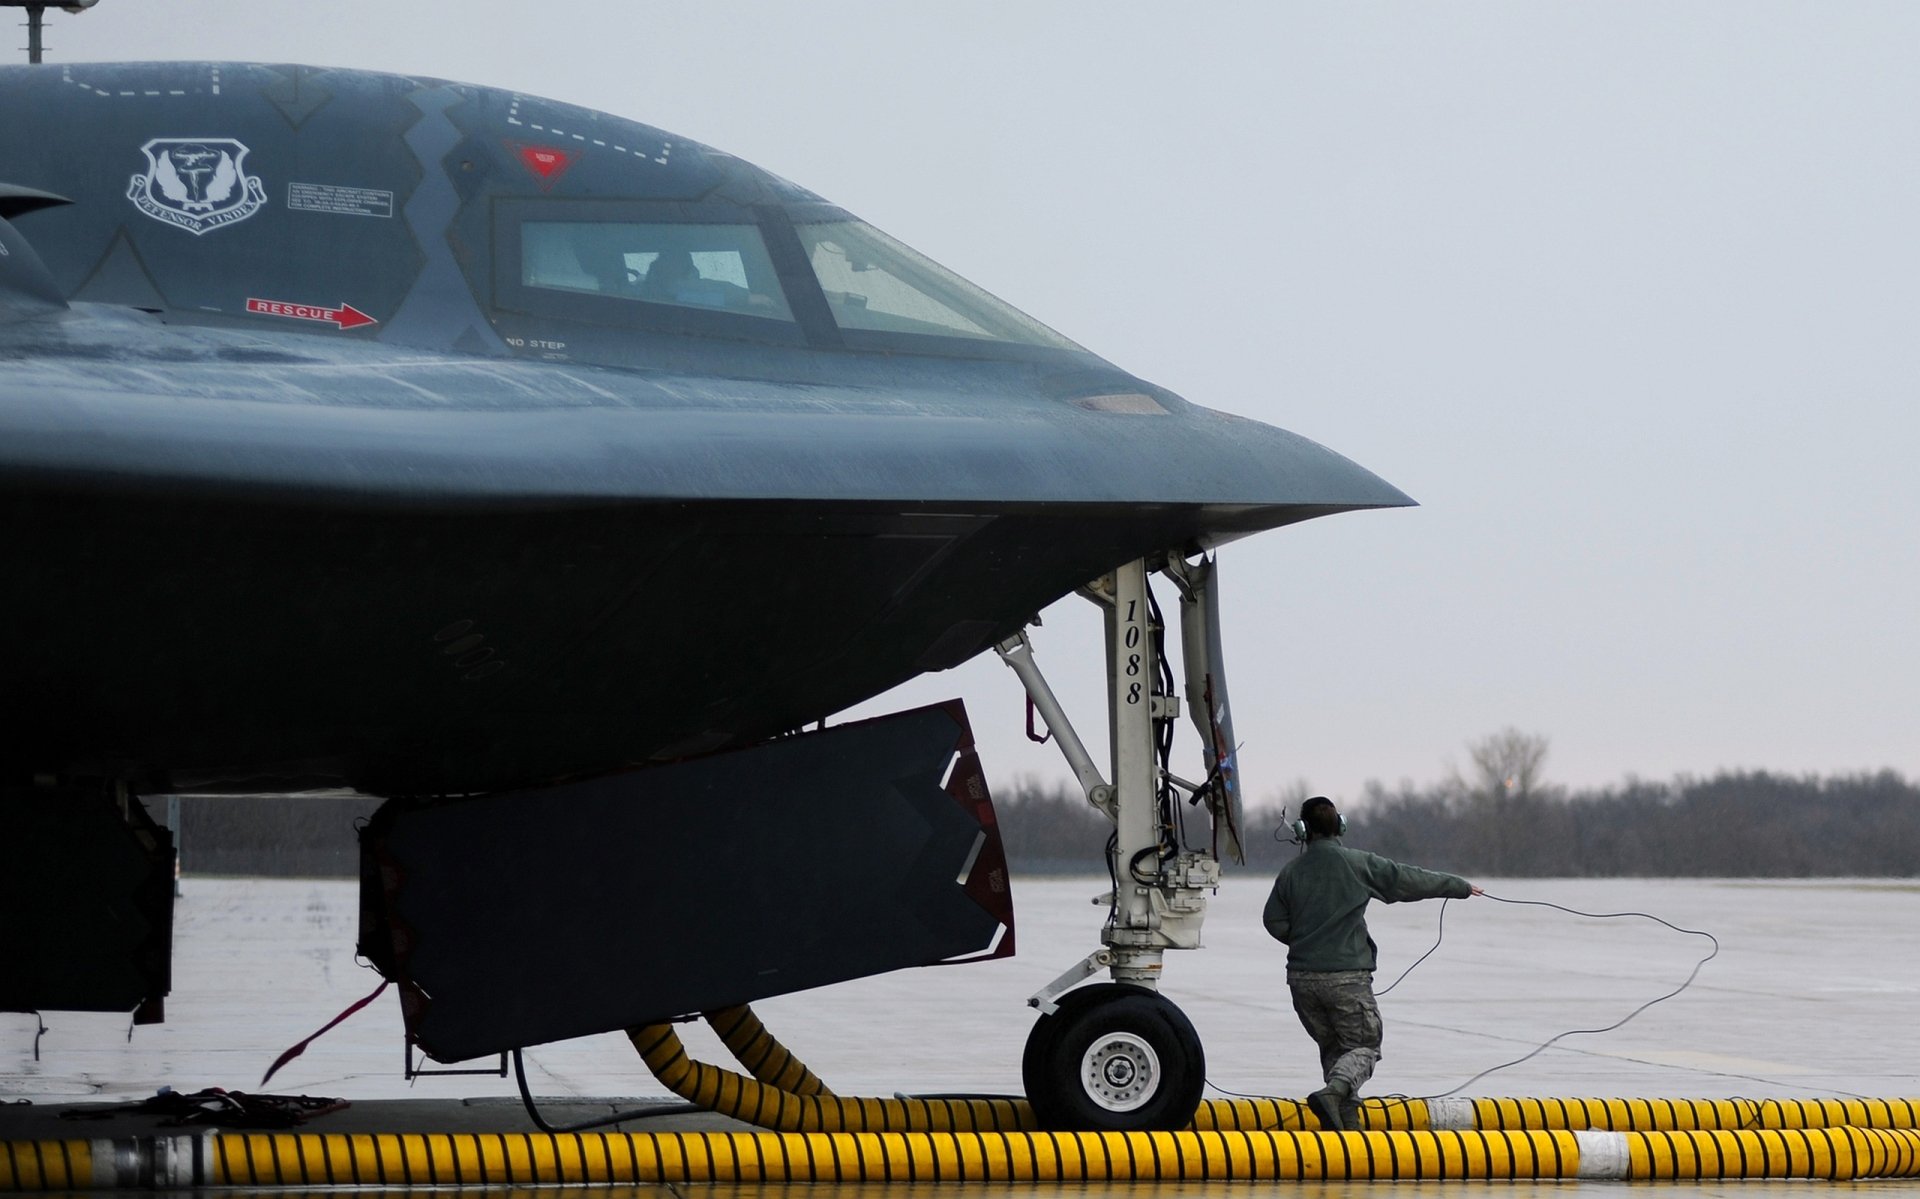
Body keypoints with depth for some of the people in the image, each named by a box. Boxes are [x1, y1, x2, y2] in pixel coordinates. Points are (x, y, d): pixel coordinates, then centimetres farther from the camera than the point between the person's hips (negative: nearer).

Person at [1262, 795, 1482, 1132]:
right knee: (1363, 1046, 4)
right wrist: (1460, 886, 15)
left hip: (1302, 977, 4)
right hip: (1346, 975, -4)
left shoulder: (1291, 872, 3)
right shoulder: (1359, 864, -5)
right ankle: (1334, 1091, -23)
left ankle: (1347, 1115, 9)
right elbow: (1411, 880, 2)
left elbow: (1275, 922, 6)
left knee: (1332, 1046, 17)